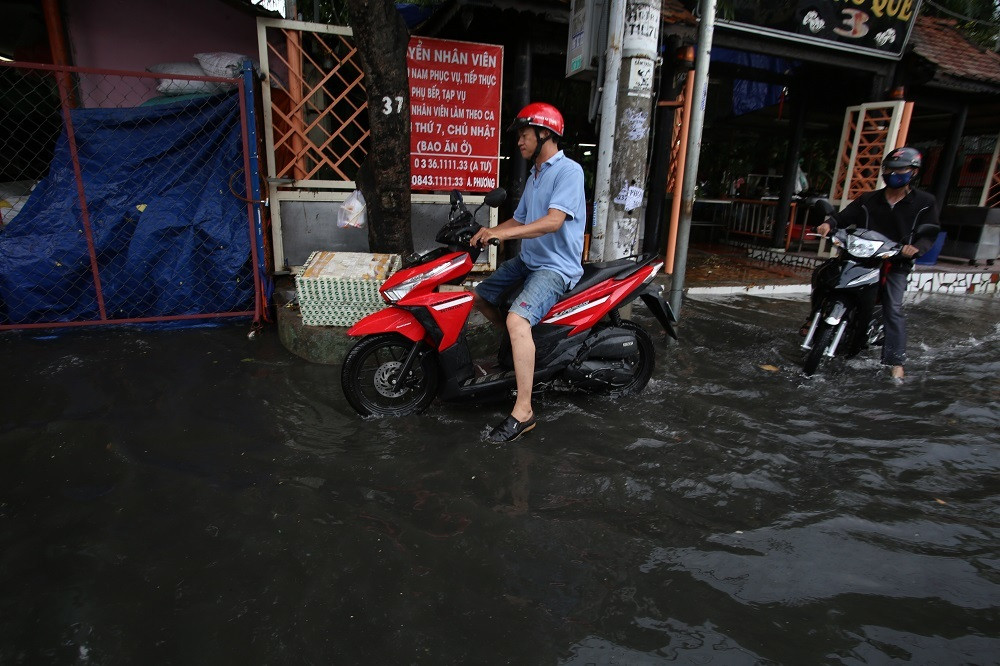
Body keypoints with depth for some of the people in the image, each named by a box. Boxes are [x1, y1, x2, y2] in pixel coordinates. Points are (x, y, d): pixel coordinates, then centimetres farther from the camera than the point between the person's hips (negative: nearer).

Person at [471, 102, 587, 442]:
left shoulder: (568, 171, -12)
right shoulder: (534, 174, 17)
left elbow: (553, 221, -27)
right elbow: (519, 220, 19)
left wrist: (503, 233, -31)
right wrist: (490, 231, 0)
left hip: (556, 267, -10)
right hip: (527, 260, 10)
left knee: (517, 320, -31)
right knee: (481, 297, 14)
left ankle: (523, 412, -26)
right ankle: (518, 345, 30)